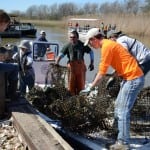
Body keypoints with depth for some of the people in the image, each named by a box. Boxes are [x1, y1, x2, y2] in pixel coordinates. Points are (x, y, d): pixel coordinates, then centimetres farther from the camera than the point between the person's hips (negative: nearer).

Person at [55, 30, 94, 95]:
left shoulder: (82, 45, -3)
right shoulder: (68, 45, -6)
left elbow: (91, 52, 8)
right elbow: (61, 54, -16)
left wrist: (92, 63, 5)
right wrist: (56, 62, -33)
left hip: (80, 65, 1)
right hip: (71, 66, -1)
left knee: (81, 84, 7)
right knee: (71, 84, 3)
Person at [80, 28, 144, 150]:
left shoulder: (106, 46, -15)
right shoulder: (109, 44, 14)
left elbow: (102, 73, -15)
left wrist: (90, 87, -8)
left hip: (133, 78, -10)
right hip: (130, 78, 10)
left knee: (122, 111, -8)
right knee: (119, 107, 15)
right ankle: (122, 138, 25)